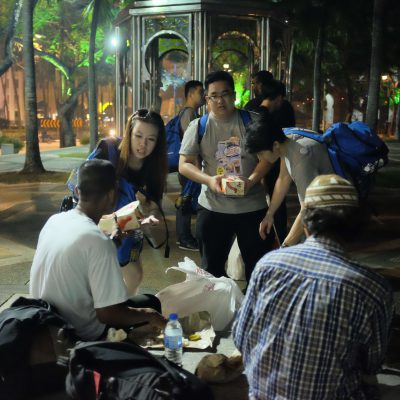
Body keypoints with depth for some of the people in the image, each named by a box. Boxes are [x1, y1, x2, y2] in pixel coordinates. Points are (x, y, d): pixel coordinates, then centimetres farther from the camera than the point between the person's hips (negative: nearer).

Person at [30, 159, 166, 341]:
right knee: (150, 303, 14)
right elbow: (109, 314, -26)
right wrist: (149, 315, -10)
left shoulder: (54, 221, -6)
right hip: (80, 336, -7)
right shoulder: (98, 241, -29)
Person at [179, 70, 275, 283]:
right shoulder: (198, 127, 1)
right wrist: (209, 180, -19)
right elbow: (184, 164, -1)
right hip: (212, 208, 0)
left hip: (253, 206, 0)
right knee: (212, 267, 14)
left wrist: (251, 180, -18)